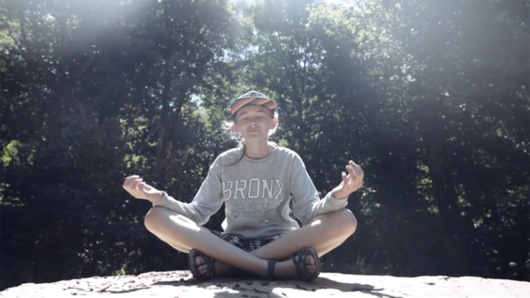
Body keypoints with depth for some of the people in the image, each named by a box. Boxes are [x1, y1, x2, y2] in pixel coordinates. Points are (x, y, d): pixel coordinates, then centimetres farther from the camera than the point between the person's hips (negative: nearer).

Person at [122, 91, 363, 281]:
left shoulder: (289, 160, 4)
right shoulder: (224, 162, 8)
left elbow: (310, 212, -7)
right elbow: (198, 213, 2)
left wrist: (337, 196, -30)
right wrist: (158, 197, -17)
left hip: (279, 244, -1)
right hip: (231, 245, 1)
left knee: (345, 220, -28)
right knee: (156, 218, -21)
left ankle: (223, 264, -32)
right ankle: (276, 267, -33)